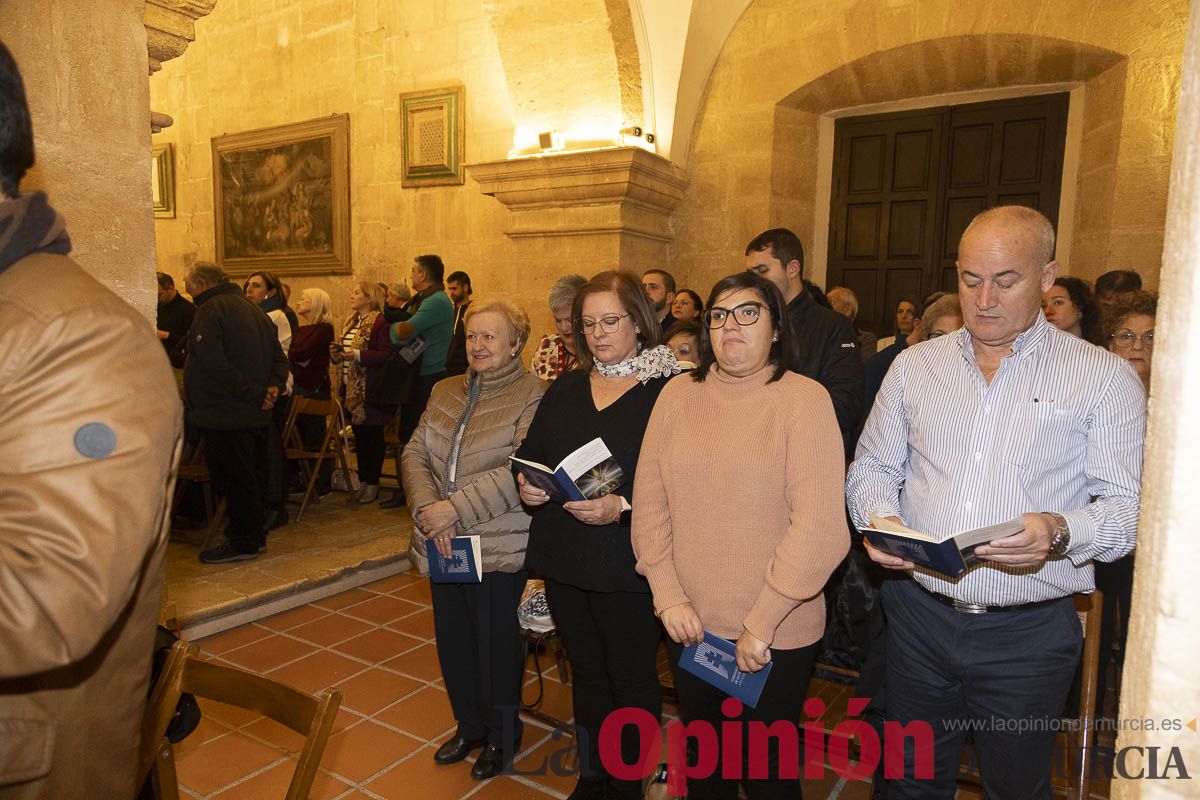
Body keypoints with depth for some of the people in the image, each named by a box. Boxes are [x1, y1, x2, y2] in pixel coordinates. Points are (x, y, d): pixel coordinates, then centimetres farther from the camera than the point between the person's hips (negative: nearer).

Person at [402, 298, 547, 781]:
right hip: (442, 543, 6)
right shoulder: (445, 392, 9)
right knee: (452, 639, 17)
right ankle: (469, 726, 40)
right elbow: (414, 453, 4)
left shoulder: (532, 397, -12)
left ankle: (501, 736, 33)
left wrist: (455, 508, -23)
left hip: (499, 547, -6)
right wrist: (427, 510, -13)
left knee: (496, 642, 8)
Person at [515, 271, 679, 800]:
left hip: (627, 563, -6)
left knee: (631, 678, 10)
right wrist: (526, 484, -8)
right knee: (586, 671, 21)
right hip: (564, 558, 6)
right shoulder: (565, 389, 10)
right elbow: (529, 452, 13)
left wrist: (622, 507, -28)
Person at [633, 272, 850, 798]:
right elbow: (649, 503, 0)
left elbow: (820, 526, -17)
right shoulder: (677, 396, 0)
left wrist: (762, 623, -16)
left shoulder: (805, 399, -11)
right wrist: (669, 595, -8)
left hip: (777, 636, -3)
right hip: (689, 627, 3)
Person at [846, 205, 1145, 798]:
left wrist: (1061, 531, -26)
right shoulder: (915, 365, 5)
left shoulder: (1104, 377, -4)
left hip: (1029, 633, -2)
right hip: (919, 612, 3)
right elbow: (872, 466, 9)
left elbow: (1128, 506, -7)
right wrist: (879, 519, -11)